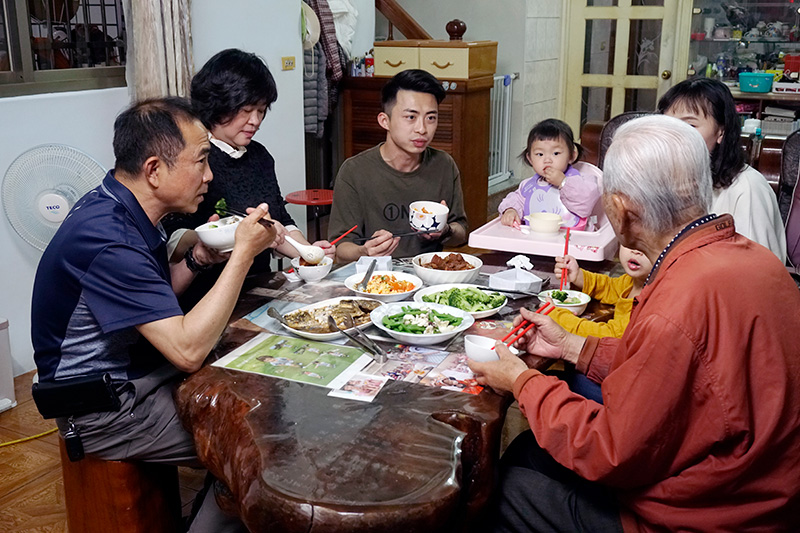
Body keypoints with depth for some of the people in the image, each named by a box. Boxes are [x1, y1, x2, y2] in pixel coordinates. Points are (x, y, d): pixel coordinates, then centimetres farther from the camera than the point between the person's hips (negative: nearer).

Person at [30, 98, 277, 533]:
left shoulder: (125, 211, 3)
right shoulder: (106, 238, -28)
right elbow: (187, 350, -31)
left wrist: (197, 258, -3)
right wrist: (243, 253, -26)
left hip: (142, 371, 10)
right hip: (106, 408, -10)